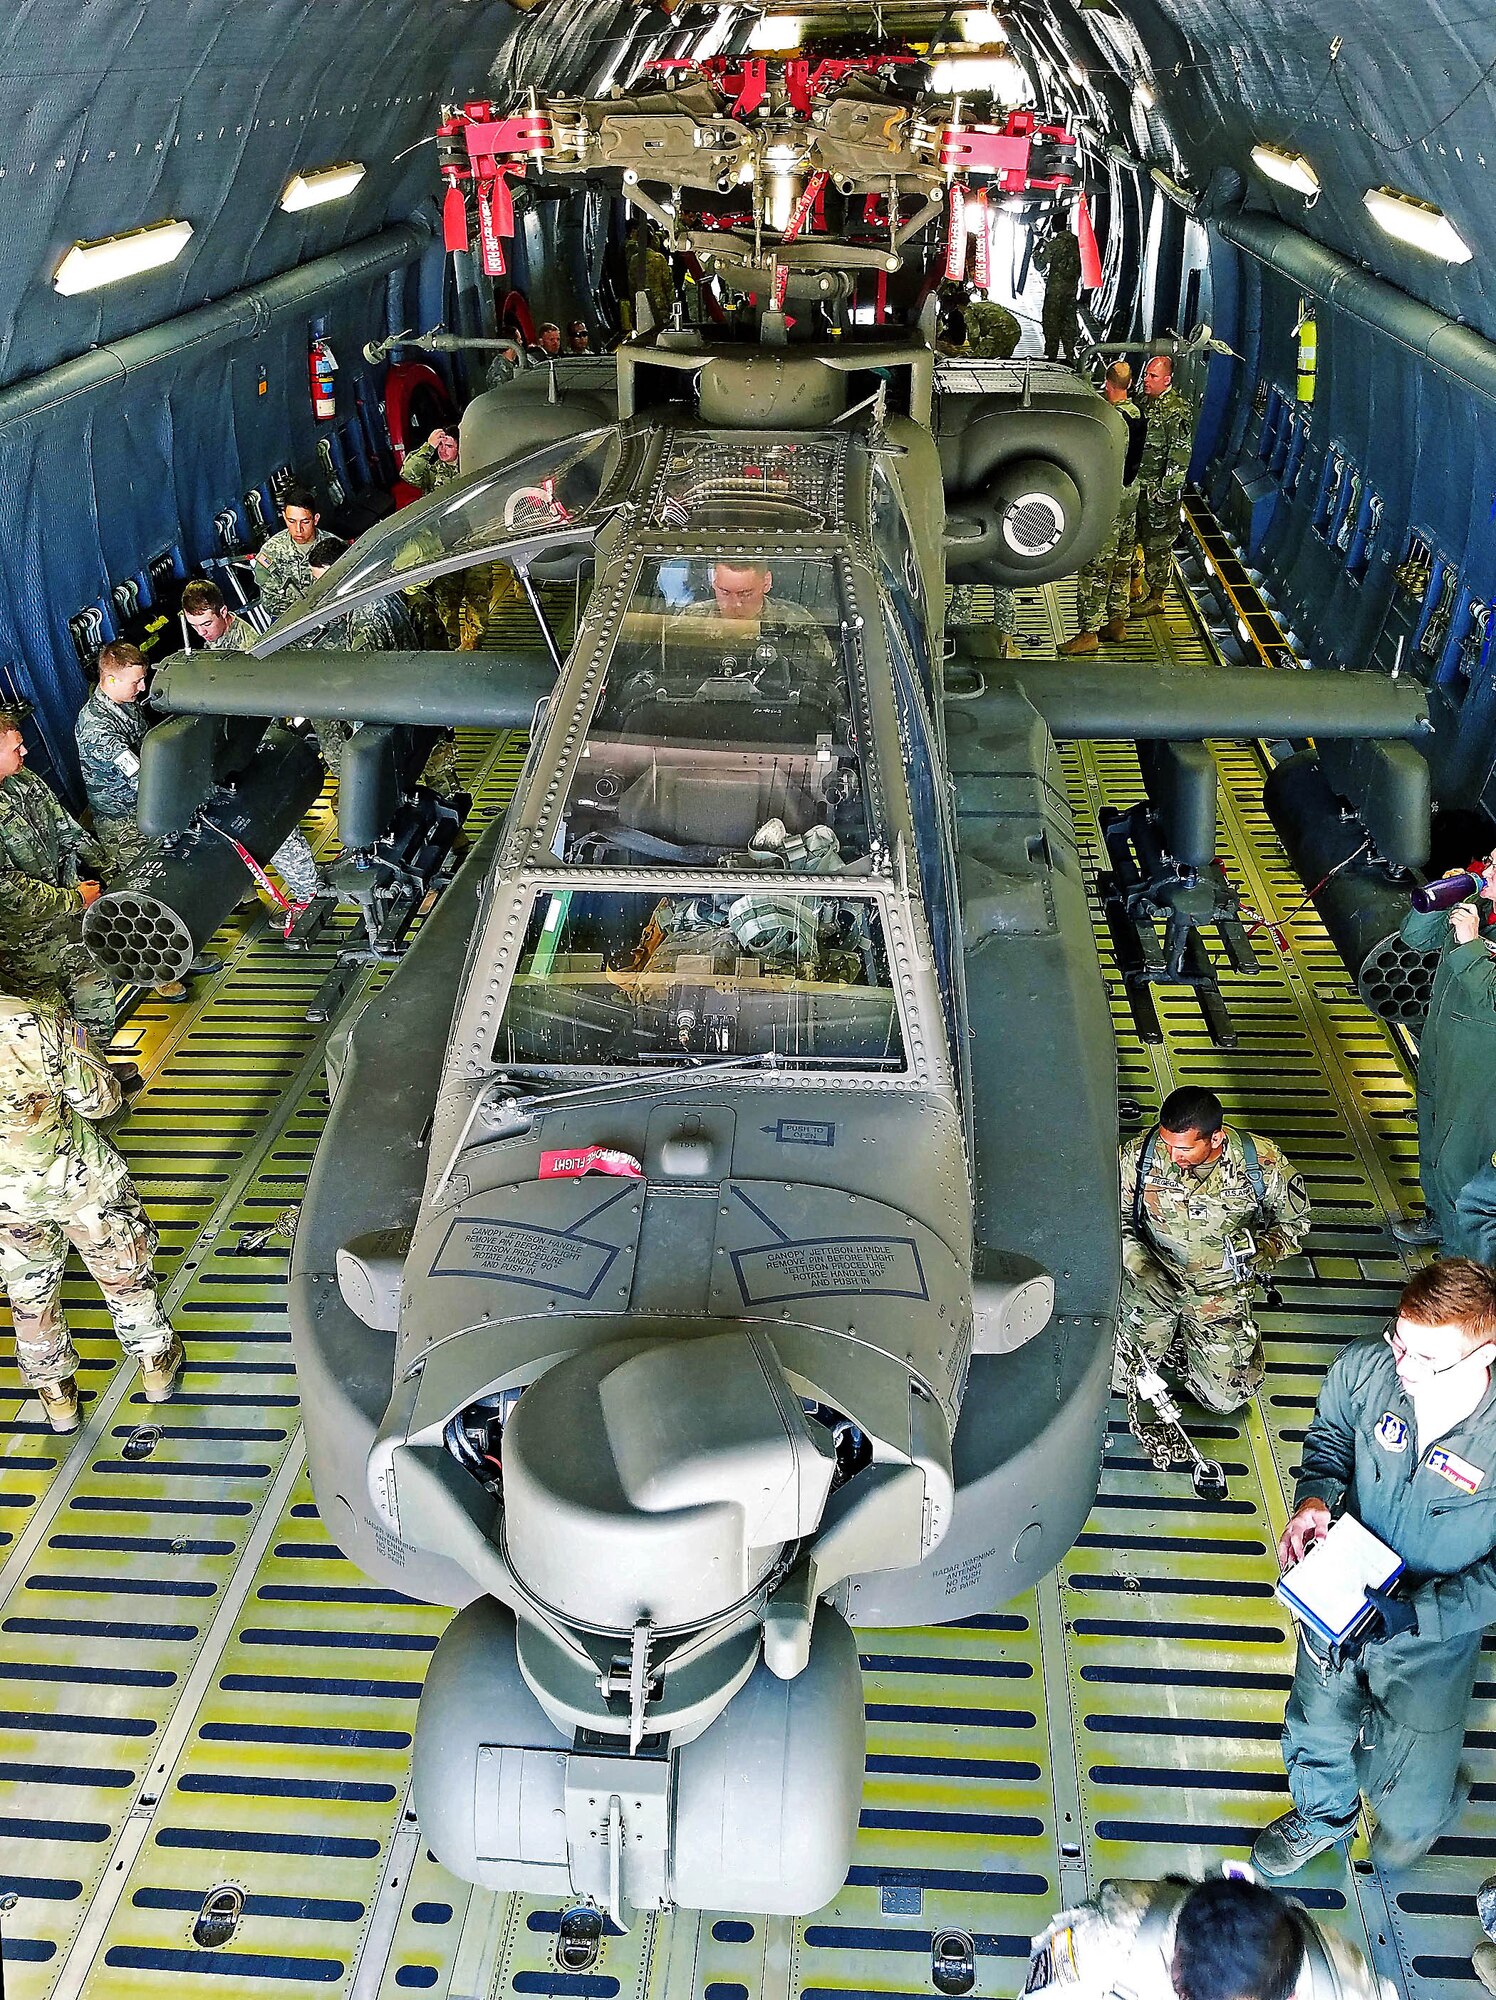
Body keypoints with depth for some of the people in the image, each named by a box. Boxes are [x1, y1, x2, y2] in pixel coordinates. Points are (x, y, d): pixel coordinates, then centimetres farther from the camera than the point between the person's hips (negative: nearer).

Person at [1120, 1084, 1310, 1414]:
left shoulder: (1263, 1163, -18)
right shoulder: (1140, 1154, -18)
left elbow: (1294, 1220, 1)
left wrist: (1265, 1249, -20)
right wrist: (1140, 1266, -19)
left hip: (1221, 1289, 0)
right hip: (1151, 1279, 1)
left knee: (1226, 1398, -6)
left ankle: (1184, 1339, 25)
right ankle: (1168, 1330, 22)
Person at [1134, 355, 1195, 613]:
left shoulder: (1177, 411, -18)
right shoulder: (1145, 401, 8)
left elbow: (1180, 456, -20)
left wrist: (1167, 491, -22)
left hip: (1159, 488, -8)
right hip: (1138, 484, 8)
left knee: (1158, 543, 0)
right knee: (1135, 536, 17)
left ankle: (1156, 597, 9)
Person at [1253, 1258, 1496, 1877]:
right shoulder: (1364, 1366, -23)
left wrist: (1413, 1613, -29)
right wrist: (1315, 1496, -17)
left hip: (1432, 1638, -3)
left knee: (1408, 1815, 15)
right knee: (1316, 1742, 28)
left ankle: (1426, 1805, 53)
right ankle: (1323, 1815, 62)